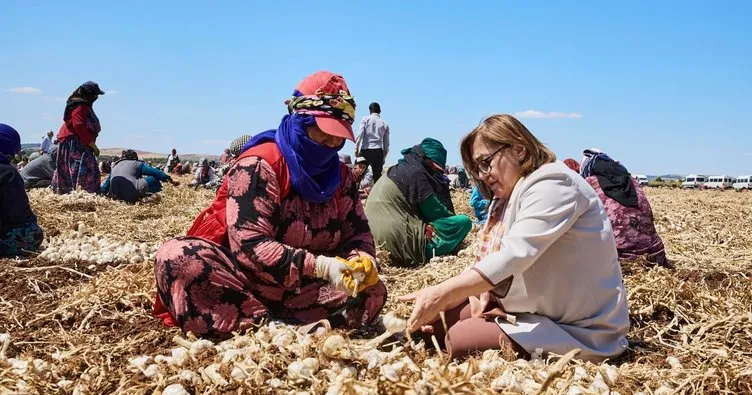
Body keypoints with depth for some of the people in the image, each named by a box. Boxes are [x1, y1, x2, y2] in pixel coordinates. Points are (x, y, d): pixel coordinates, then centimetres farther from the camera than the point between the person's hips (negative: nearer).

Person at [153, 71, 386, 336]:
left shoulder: (340, 175, 4)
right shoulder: (259, 165, -16)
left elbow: (358, 233, 5)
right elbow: (249, 245, -25)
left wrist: (362, 260, -20)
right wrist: (319, 266, -34)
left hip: (301, 288, 5)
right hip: (243, 277, -5)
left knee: (373, 292, -17)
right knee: (179, 258, -31)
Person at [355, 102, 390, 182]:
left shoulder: (365, 119, 6)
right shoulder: (385, 124, 12)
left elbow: (360, 134, -6)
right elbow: (386, 143, 13)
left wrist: (356, 148, -3)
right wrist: (384, 157, 19)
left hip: (365, 150, -2)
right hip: (378, 151, 2)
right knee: (377, 175, 2)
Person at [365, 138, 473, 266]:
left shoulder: (397, 170, 16)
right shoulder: (416, 173, -11)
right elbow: (436, 213, -5)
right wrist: (453, 217, 13)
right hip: (404, 246, -10)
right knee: (464, 222, -5)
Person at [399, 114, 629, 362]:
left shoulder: (552, 184, -19)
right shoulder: (509, 197, 12)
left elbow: (515, 255, -32)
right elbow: (496, 258, 6)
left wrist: (442, 293, -38)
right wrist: (485, 293, -16)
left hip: (581, 328, -9)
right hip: (538, 309, 9)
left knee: (460, 339, -21)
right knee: (440, 317, -2)